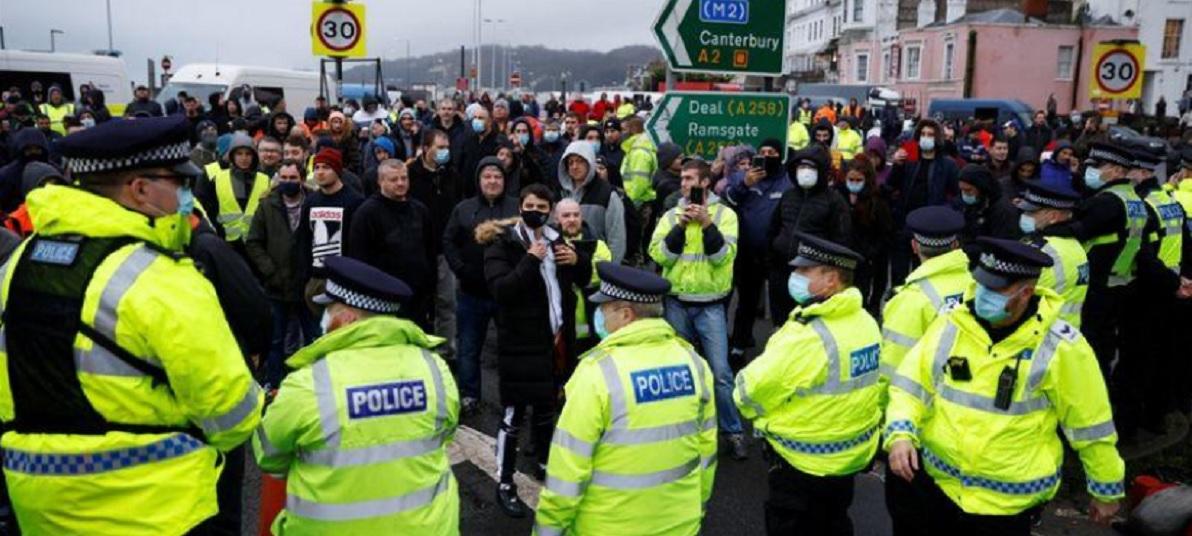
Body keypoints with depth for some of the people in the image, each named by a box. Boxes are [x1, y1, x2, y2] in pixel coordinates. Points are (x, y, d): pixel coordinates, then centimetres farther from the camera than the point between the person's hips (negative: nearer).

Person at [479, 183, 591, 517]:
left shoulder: (555, 238, 10)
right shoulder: (502, 242, -8)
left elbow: (585, 277, 15)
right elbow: (500, 289, -21)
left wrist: (577, 259, -6)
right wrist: (530, 260, -25)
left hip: (555, 338, 6)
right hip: (521, 342, -6)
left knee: (547, 406, 20)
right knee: (514, 413, -1)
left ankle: (543, 463, 39)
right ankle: (504, 483, 10)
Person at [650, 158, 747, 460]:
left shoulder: (724, 214, -2)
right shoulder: (671, 215, 4)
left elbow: (724, 256, -15)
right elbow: (657, 254, -9)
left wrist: (707, 224, -25)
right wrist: (681, 226, -19)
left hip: (710, 305, -2)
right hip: (676, 304, 3)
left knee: (720, 371, -5)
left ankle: (733, 431, 9)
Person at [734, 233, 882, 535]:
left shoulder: (808, 335, -29)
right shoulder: (866, 321, -2)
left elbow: (751, 392, -22)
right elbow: (867, 387, 9)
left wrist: (743, 396, 0)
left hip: (803, 463, -8)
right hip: (854, 453, 8)